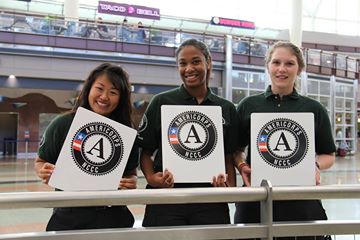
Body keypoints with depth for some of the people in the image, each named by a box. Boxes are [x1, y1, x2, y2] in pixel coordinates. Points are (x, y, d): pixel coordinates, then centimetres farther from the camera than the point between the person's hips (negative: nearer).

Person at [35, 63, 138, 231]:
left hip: (113, 217, 2)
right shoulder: (62, 125, -8)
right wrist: (45, 173, -18)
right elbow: (40, 162, 3)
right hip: (69, 216, -1)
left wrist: (131, 182, -15)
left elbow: (131, 172, 6)